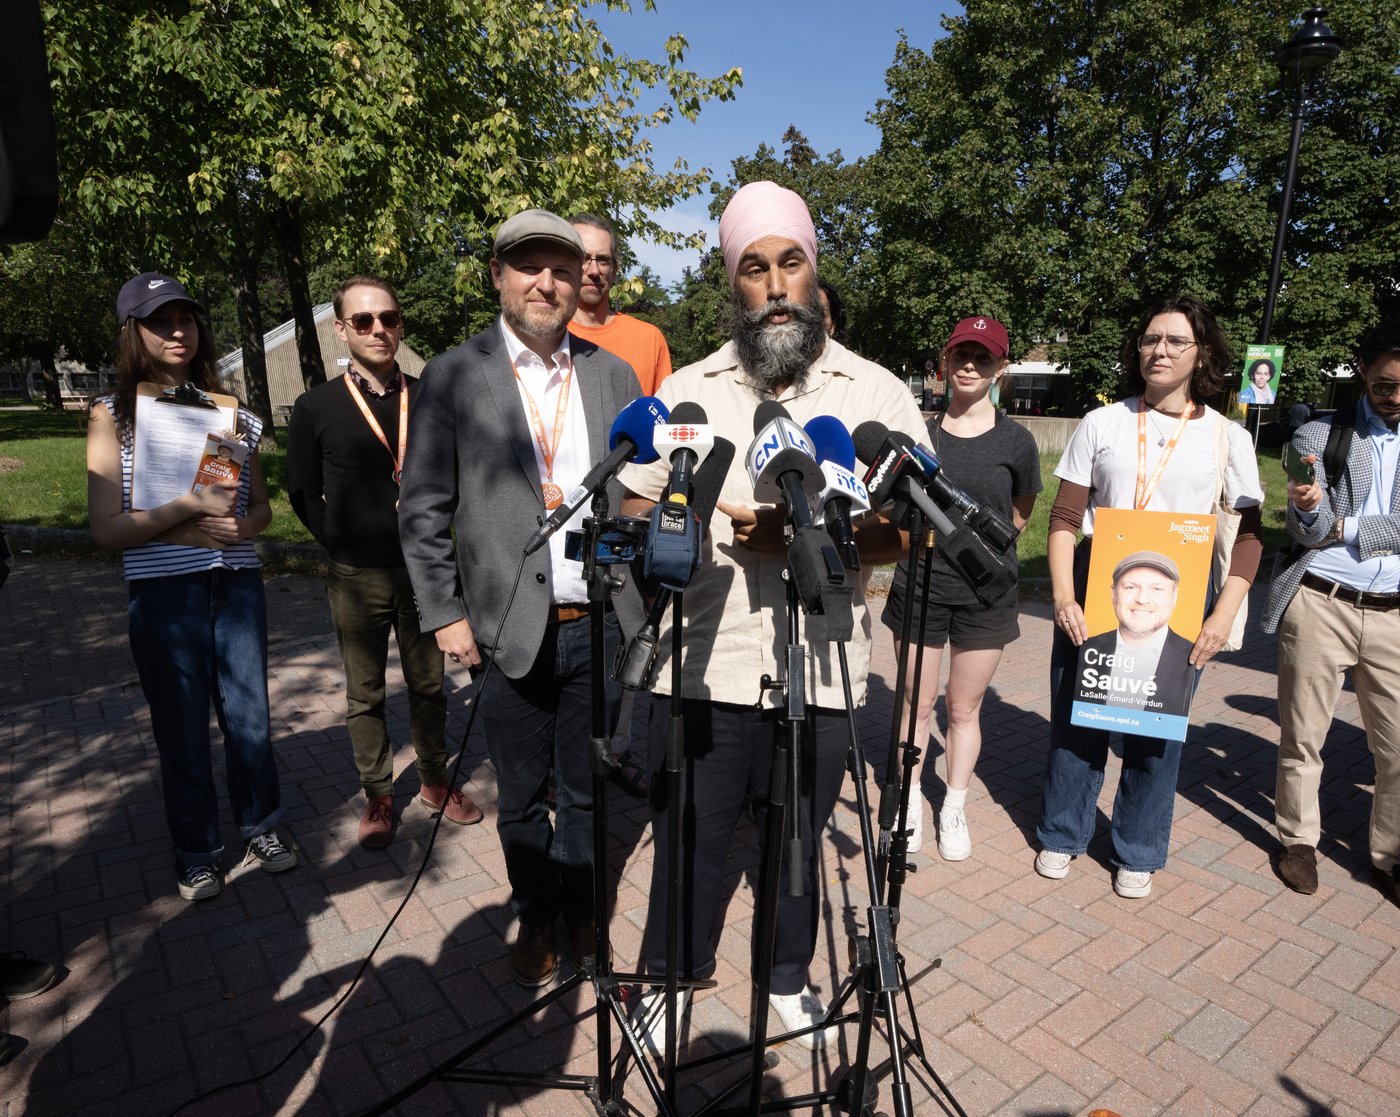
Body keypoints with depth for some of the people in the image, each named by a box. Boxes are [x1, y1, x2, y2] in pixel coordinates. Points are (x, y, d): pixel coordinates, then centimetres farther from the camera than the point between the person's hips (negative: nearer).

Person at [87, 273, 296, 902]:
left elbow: (261, 503, 15)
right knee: (183, 729, 9)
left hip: (236, 584, 3)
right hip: (163, 594, -2)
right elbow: (106, 530, -7)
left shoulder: (226, 411, 8)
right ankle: (196, 852, 29)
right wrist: (191, 507, -17)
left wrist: (243, 525, -7)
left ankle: (261, 827, 32)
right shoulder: (113, 416, -1)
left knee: (249, 714, 10)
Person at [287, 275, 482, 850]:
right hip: (357, 578, -1)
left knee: (429, 685, 13)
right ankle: (378, 796, 26)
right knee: (365, 695, 11)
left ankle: (435, 781, 31)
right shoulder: (316, 407, -2)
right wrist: (345, 547, 1)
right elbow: (304, 494, 6)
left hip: (424, 570, 2)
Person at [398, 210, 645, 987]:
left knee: (585, 791, 17)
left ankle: (580, 910, 39)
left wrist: (647, 596, 1)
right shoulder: (452, 377, -1)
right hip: (508, 631, -2)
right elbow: (423, 510, -1)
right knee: (521, 797, 14)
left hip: (600, 625, 2)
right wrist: (444, 615, -6)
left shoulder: (613, 376, 7)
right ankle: (534, 916, 38)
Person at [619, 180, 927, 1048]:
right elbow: (636, 515, 8)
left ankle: (791, 976, 43)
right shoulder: (686, 391, 6)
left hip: (822, 671, 0)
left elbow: (909, 529, -2)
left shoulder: (879, 393, 3)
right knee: (691, 837, 12)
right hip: (705, 667, 0)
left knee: (800, 839, 17)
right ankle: (671, 979, 38)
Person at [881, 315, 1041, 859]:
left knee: (964, 707, 11)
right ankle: (911, 800, 29)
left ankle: (954, 809, 28)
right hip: (919, 585, 1)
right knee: (917, 700, 11)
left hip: (984, 594, 0)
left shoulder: (1015, 440, -2)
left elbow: (1020, 514, 11)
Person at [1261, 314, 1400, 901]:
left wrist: (1346, 530, -8)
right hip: (1321, 606, -2)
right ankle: (1298, 840, 24)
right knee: (1302, 737, 7)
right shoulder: (1319, 435, 1)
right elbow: (1309, 533, -7)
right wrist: (1308, 506, -27)